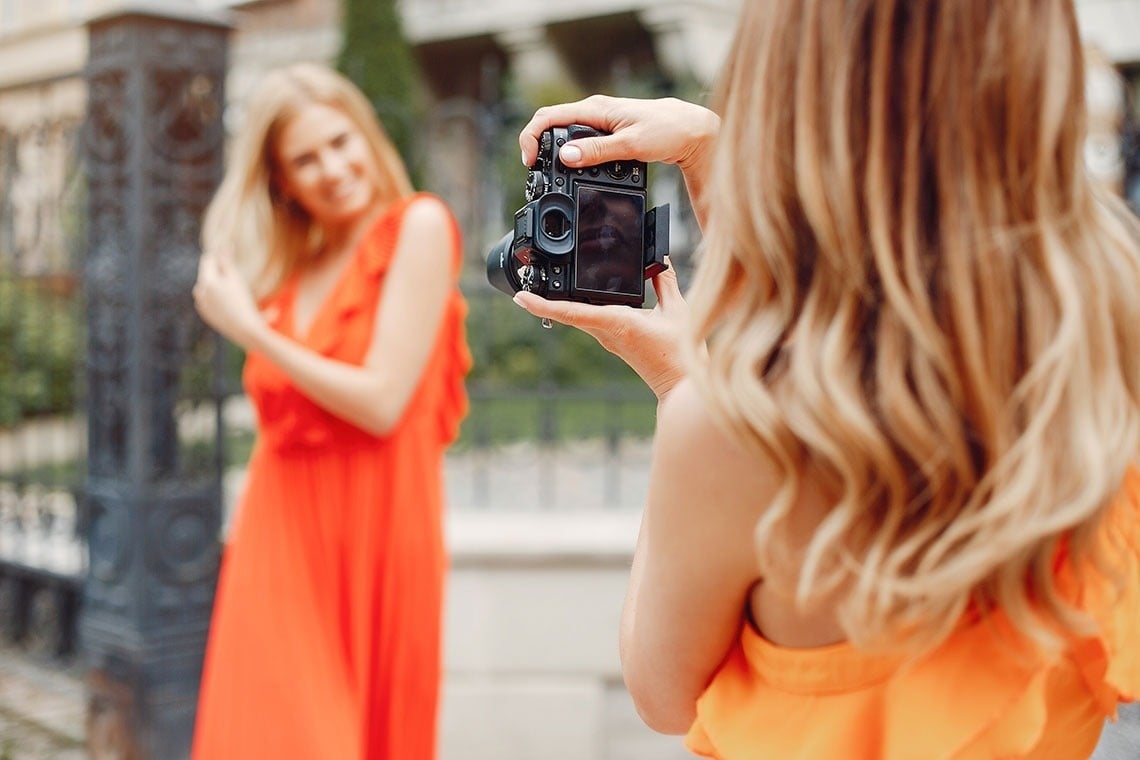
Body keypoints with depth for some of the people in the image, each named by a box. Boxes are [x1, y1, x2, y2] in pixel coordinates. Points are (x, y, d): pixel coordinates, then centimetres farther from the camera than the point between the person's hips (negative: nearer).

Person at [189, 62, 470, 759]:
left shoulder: (418, 226, -6)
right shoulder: (287, 269, 11)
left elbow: (381, 403, -13)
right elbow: (281, 423, 13)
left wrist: (249, 330, -9)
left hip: (373, 525, -4)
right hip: (279, 532, 5)